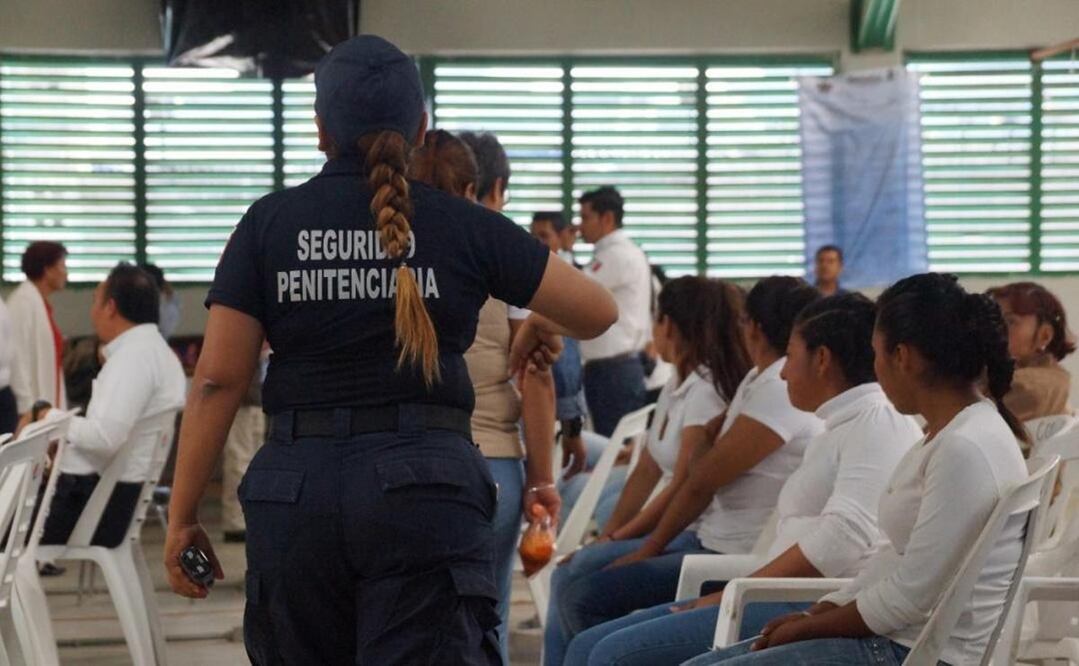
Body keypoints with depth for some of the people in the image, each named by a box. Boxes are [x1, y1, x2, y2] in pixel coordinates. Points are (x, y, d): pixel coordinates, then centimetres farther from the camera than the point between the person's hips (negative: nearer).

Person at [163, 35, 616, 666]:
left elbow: (218, 380, -1)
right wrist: (539, 329, 30)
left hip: (296, 487, 2)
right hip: (426, 488, -2)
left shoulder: (268, 224, 4)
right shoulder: (464, 225, 2)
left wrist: (182, 516, 5)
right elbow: (599, 312, 8)